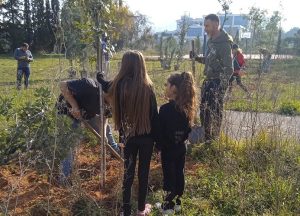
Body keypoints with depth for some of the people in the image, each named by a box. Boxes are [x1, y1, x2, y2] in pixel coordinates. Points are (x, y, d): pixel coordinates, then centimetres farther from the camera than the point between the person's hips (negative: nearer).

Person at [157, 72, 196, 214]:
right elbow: (188, 129, 6)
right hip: (181, 148, 7)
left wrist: (159, 145, -5)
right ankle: (177, 203, 32)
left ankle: (169, 206, 20)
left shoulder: (165, 109, -23)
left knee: (169, 176, 6)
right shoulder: (186, 107, -3)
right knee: (179, 174, 17)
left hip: (168, 149, -6)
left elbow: (160, 131, -18)